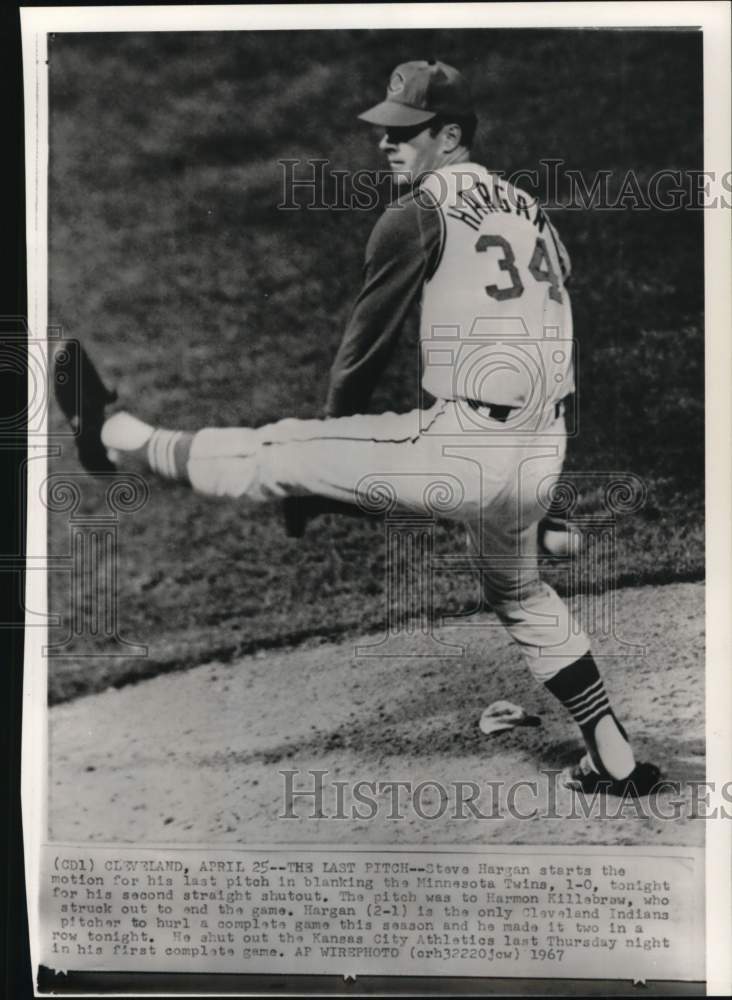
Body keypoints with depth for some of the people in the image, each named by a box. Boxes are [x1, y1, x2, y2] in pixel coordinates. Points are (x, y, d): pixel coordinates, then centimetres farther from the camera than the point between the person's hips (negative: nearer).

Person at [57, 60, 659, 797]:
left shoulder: (417, 213, -4)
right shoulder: (528, 211, 18)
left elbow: (365, 345, 0)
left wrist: (332, 433, 16)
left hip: (468, 449, -8)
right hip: (543, 458, 8)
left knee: (281, 450, 3)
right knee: (520, 595, 28)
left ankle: (119, 436, 18)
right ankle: (616, 762, 34)